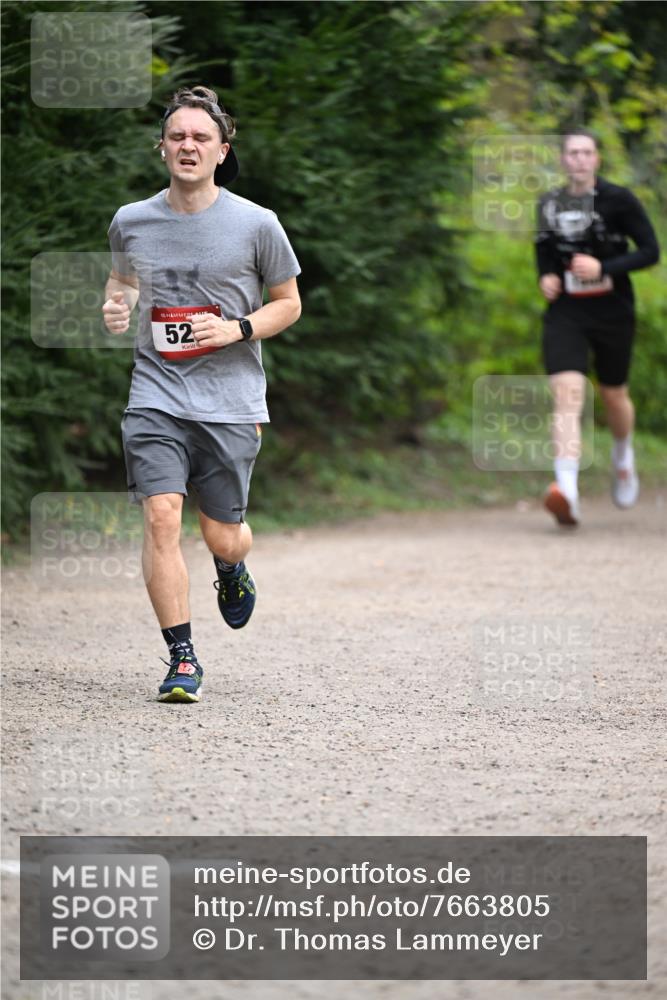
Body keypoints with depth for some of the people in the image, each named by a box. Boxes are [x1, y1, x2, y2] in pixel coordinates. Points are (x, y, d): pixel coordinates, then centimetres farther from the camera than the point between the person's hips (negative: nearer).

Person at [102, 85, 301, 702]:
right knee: (161, 518, -15)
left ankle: (232, 570, 45)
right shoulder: (131, 222, 4)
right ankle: (182, 658, -6)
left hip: (231, 403, -1)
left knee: (222, 536, 5)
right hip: (156, 397, 1)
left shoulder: (256, 225, -2)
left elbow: (288, 304, 8)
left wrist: (238, 329, -11)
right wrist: (115, 307, 0)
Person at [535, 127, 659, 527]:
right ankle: (567, 490, -30)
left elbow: (650, 250, -9)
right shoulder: (550, 205, 5)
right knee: (567, 395, -18)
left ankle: (623, 457, 49)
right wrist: (546, 276, 2)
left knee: (614, 396, 15)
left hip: (613, 312, -1)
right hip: (566, 312, 1)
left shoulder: (619, 200, -7)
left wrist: (603, 268, -21)